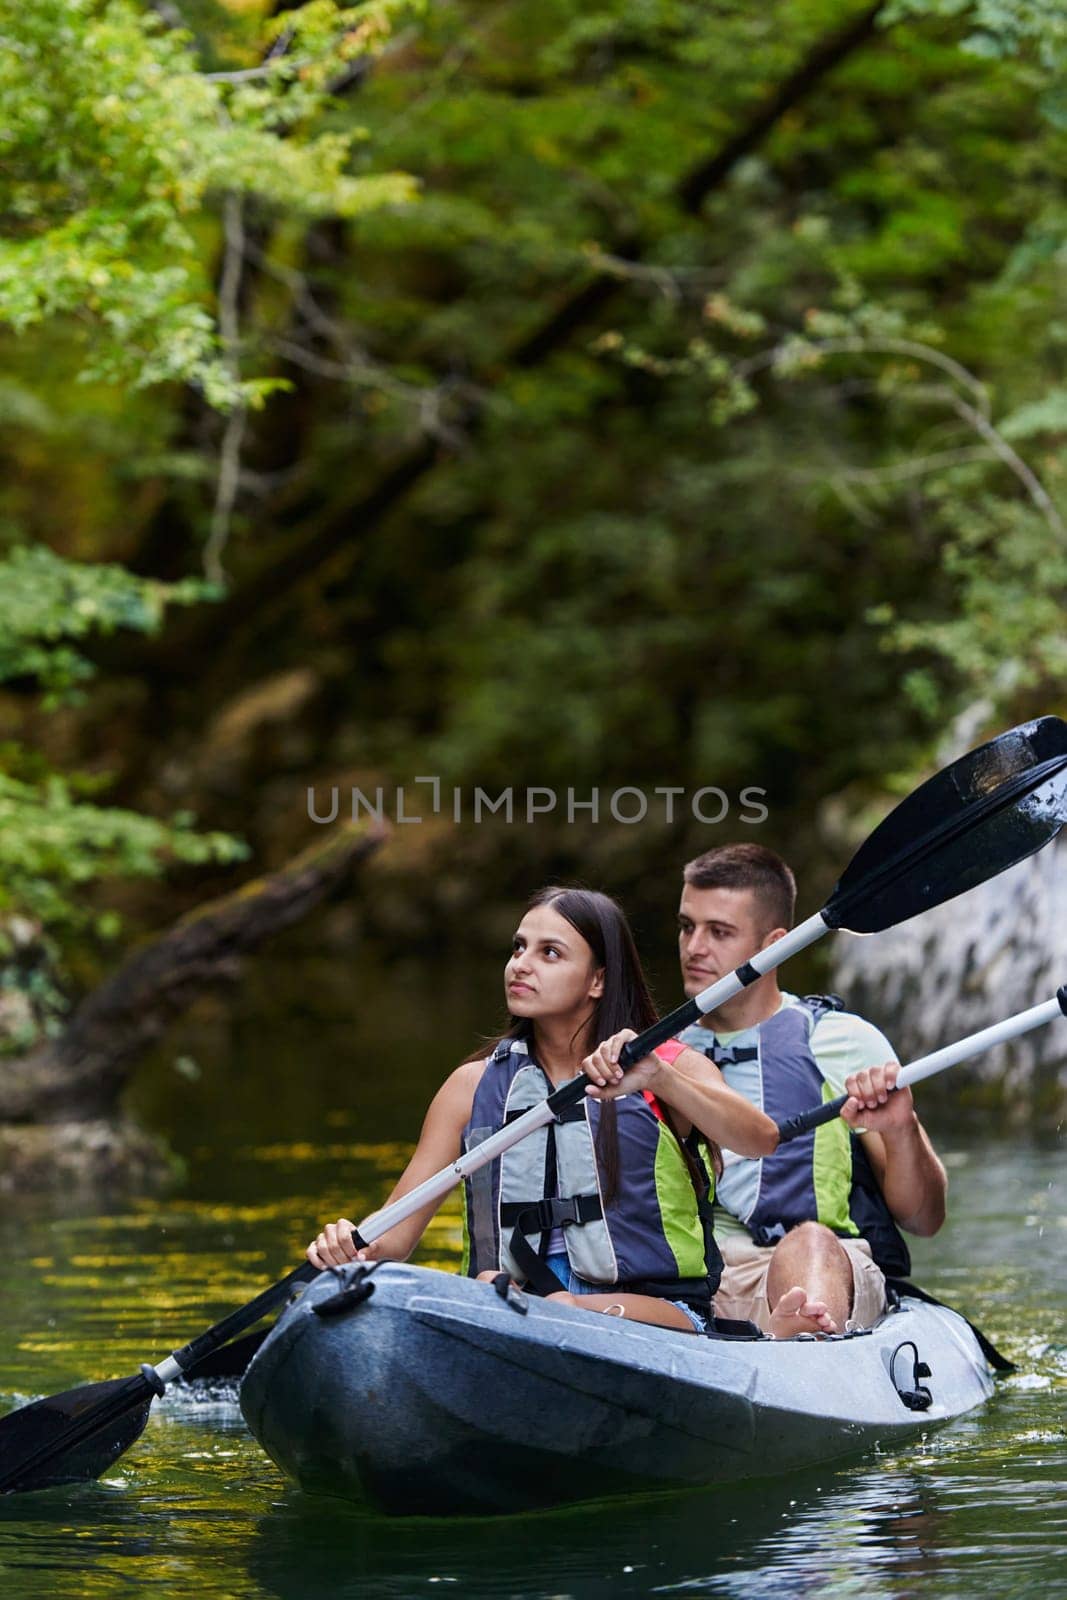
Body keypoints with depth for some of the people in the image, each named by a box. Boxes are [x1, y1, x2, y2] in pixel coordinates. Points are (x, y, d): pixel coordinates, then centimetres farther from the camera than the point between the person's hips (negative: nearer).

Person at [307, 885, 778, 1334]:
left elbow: (761, 1139, -14)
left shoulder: (670, 1067, 7)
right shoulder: (475, 1085, 15)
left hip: (658, 1310, -3)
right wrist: (354, 1248, -14)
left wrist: (657, 1079, -30)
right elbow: (393, 1234, 11)